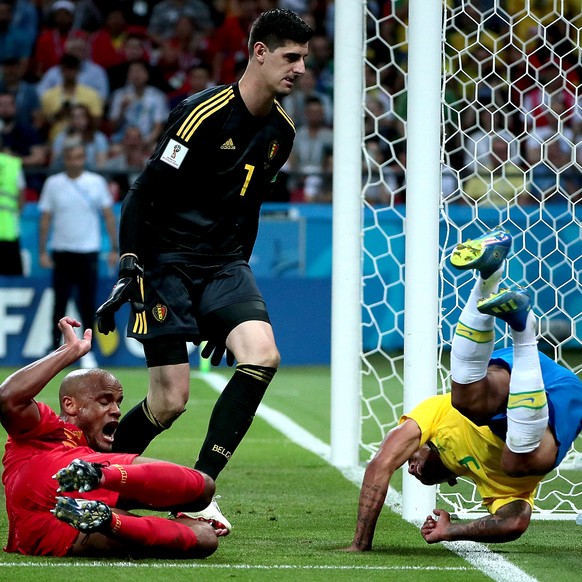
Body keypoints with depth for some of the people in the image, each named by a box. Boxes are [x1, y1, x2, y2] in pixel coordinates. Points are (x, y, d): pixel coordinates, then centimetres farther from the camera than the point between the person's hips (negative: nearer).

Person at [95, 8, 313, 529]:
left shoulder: (281, 130, 8)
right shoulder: (204, 113, -15)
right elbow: (144, 193, -13)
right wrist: (129, 270, -19)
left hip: (224, 265, 6)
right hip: (168, 261, -6)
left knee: (262, 356, -20)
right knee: (170, 402, -9)